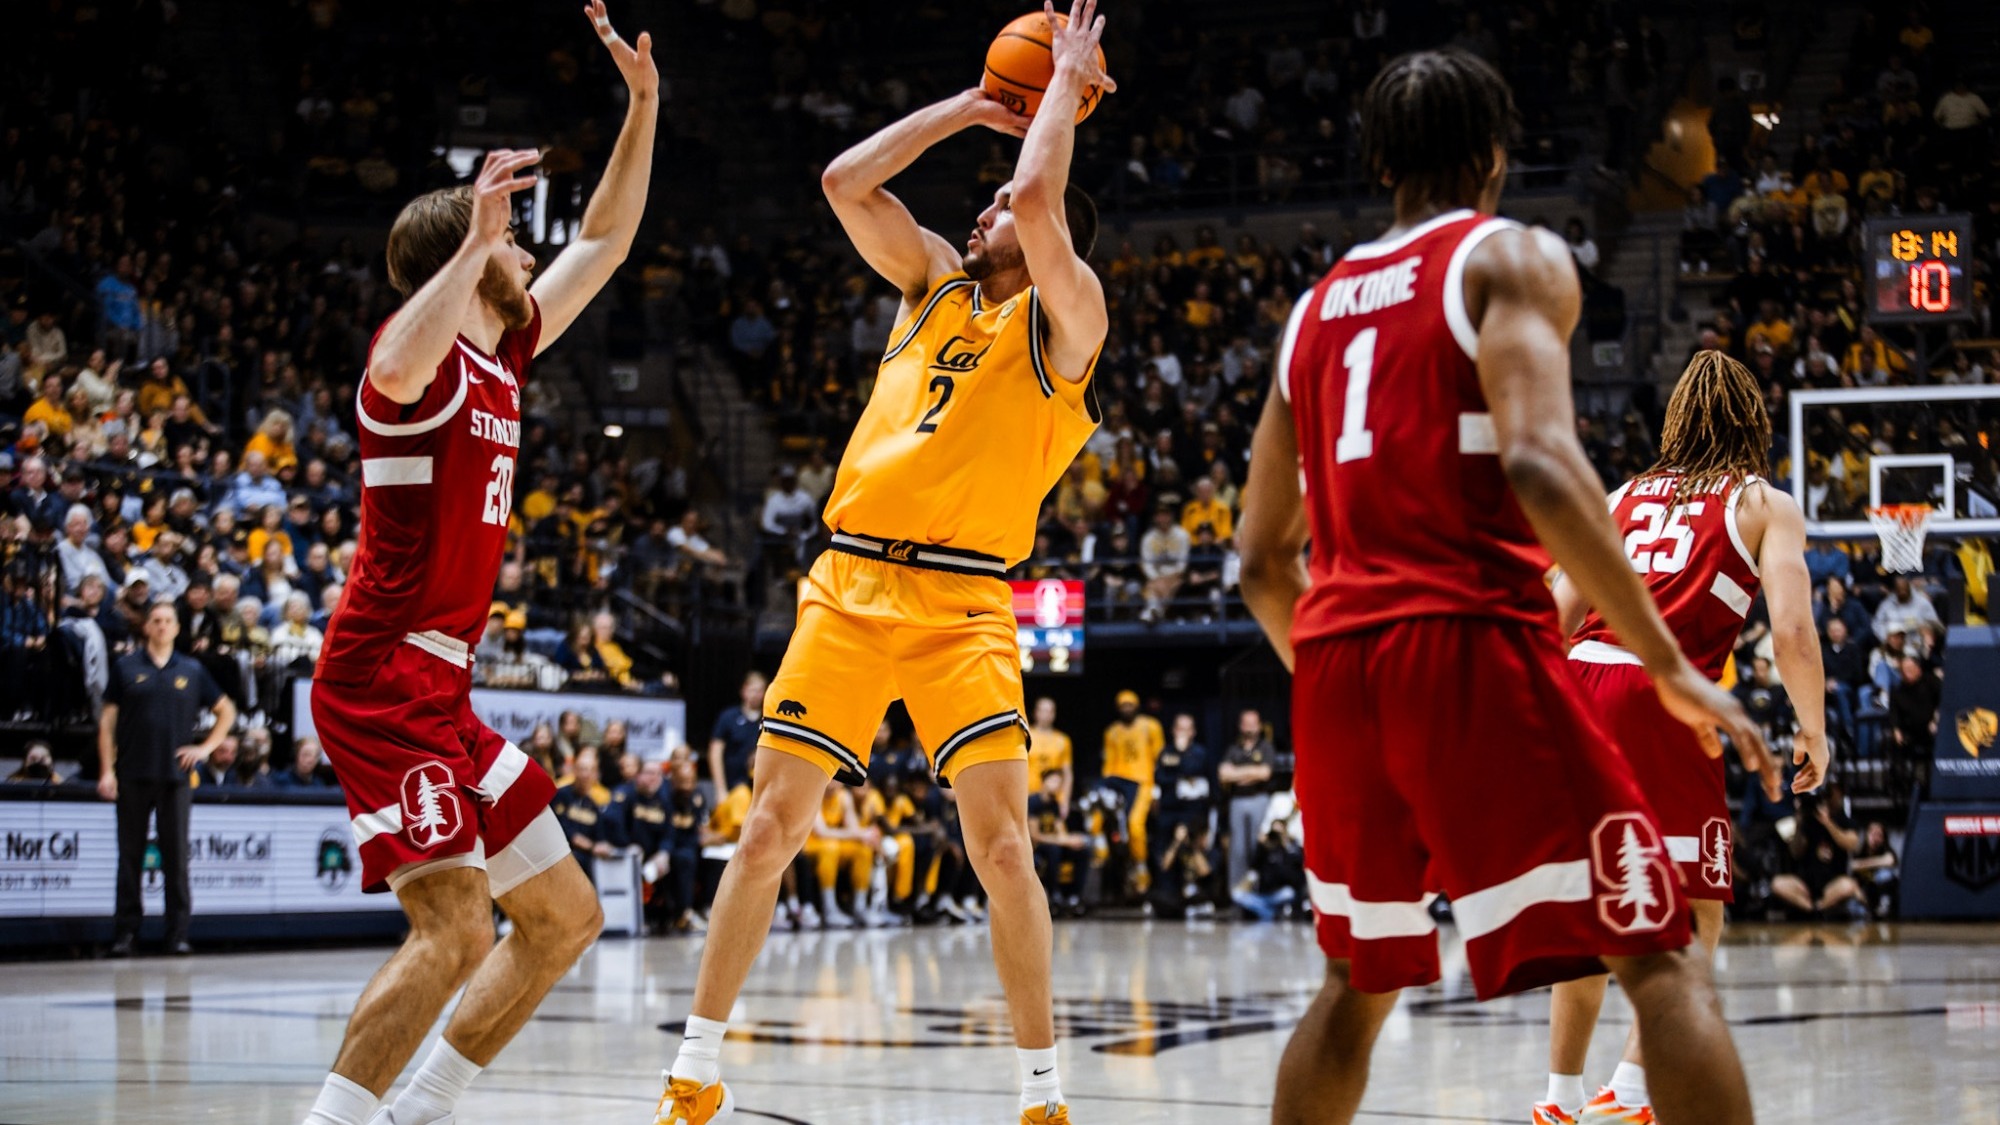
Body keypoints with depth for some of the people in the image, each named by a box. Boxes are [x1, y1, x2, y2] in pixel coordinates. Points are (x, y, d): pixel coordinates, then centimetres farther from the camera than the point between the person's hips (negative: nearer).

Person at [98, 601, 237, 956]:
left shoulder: (191, 671, 10)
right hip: (133, 776, -1)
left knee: (176, 855, -1)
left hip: (175, 775, 1)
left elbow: (226, 711, 19)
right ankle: (125, 932, 7)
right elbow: (107, 720, 4)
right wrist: (106, 770, -4)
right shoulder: (126, 667, 6)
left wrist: (206, 747, 6)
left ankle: (178, 933, 3)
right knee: (130, 856, 2)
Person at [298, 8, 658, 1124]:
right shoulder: (424, 347, -9)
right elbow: (398, 371, -37)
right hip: (385, 682, -10)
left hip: (440, 691, 10)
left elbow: (605, 243, 27)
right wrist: (478, 240, -32)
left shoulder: (504, 354, 16)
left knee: (566, 917, 11)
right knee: (457, 925, -23)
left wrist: (644, 104, 21)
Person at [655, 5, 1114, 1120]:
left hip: (963, 601, -5)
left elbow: (1038, 201, -15)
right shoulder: (940, 284, 18)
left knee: (1001, 840, -12)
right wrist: (976, 106, 15)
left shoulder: (1066, 318, 1)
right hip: (849, 582, 5)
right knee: (773, 825, 1)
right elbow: (847, 182, 12)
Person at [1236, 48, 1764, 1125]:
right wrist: (1667, 662, -14)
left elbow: (1261, 559, 21)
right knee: (1656, 956, -5)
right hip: (1470, 641, -6)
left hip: (1334, 657, 6)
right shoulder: (1514, 258, 2)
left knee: (1358, 980, 22)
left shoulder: (1316, 306, 21)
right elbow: (1539, 464, -16)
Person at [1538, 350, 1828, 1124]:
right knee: (1696, 910, 5)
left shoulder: (1623, 497, 23)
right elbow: (1790, 629, -3)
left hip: (1580, 683, 5)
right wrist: (1813, 732, 7)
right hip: (1663, 694, -5)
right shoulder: (1766, 505, 11)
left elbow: (1558, 619, 16)